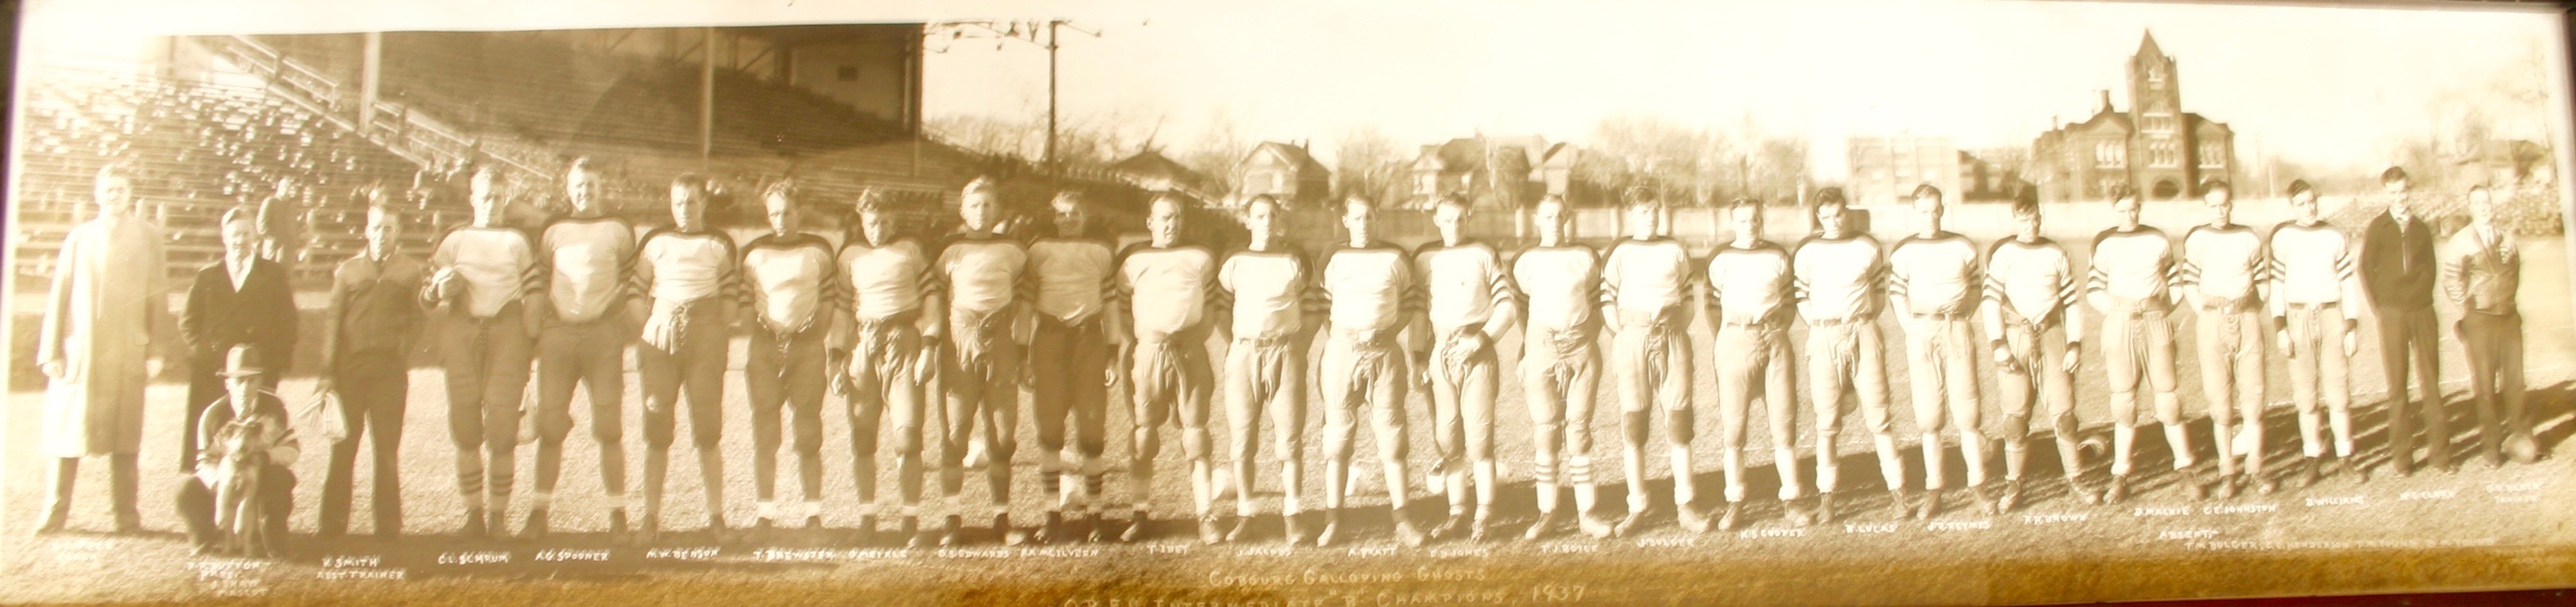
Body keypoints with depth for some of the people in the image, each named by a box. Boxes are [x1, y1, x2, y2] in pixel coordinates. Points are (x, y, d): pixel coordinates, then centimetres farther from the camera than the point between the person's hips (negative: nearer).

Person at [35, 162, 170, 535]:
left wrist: (155, 350, -3)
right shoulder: (79, 238, 8)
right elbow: (59, 295, 7)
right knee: (67, 431, 4)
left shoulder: (147, 237, 5)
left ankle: (126, 513, 7)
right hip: (79, 351, 1)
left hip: (127, 354, -1)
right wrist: (51, 350, 1)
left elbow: (157, 297, 3)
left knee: (125, 433, 1)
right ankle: (56, 511, 13)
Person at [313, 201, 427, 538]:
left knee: (387, 448, 1)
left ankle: (388, 523, 6)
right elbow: (332, 321, 8)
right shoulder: (348, 270, 13)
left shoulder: (413, 271, 9)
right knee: (343, 445, 1)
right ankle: (333, 522, 4)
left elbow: (420, 317, 6)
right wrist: (326, 372, 0)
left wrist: (402, 347, -10)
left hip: (389, 369, -1)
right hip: (349, 368, 1)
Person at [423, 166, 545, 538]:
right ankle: (473, 511, 6)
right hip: (461, 331, 1)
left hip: (506, 330, -1)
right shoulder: (453, 241, 16)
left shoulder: (518, 241, 15)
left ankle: (498, 514, 0)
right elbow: (430, 295, 13)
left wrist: (529, 339, -2)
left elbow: (534, 292, 8)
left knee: (502, 427, -6)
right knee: (465, 426, -1)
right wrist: (440, 289, -10)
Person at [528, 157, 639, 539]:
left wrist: (630, 327, 0)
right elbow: (538, 285, 18)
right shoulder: (553, 232, 16)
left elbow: (633, 285, 11)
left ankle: (617, 513, 3)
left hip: (604, 333, -2)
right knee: (549, 426, -2)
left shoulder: (619, 231, 12)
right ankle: (539, 511, 3)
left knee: (608, 428, -2)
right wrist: (535, 329, 10)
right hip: (558, 332, 2)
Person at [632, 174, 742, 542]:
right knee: (656, 431, 0)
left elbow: (730, 298, 9)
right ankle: (651, 516, 4)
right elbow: (637, 293, 9)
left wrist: (722, 341, -2)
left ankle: (715, 515, 4)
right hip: (661, 332, 1)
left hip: (705, 332, -1)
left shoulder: (720, 245, 10)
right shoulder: (655, 242, 11)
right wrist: (639, 343, 1)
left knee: (707, 431, -1)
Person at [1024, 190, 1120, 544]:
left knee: (1092, 425, 0)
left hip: (1089, 337, 0)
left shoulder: (1102, 252, 11)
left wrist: (1113, 352, 7)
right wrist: (1022, 354, 4)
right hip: (1049, 337, 0)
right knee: (1050, 426, -3)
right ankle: (1054, 513, 2)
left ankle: (1092, 508, 11)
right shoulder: (1038, 250, 8)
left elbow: (1110, 303, 12)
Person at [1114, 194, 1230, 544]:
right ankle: (1140, 513, 9)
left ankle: (1207, 518, 1)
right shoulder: (1133, 262, 10)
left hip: (1190, 351, 0)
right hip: (1149, 352, 0)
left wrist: (1233, 345, 7)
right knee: (1144, 434, 1)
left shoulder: (1200, 259, 12)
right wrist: (1121, 355, 3)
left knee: (1196, 434, -1)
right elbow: (1119, 311, 11)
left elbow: (1216, 305, 14)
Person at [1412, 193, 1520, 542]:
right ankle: (1457, 511, 14)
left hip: (1477, 352, -3)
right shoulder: (1423, 260, 10)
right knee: (1446, 436, 4)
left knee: (1478, 435, -6)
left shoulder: (1484, 256, 2)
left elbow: (1508, 305, 0)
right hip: (1439, 353, 3)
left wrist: (1483, 337, -10)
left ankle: (1484, 515, 1)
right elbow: (1417, 309, 15)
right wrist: (1419, 352, 5)